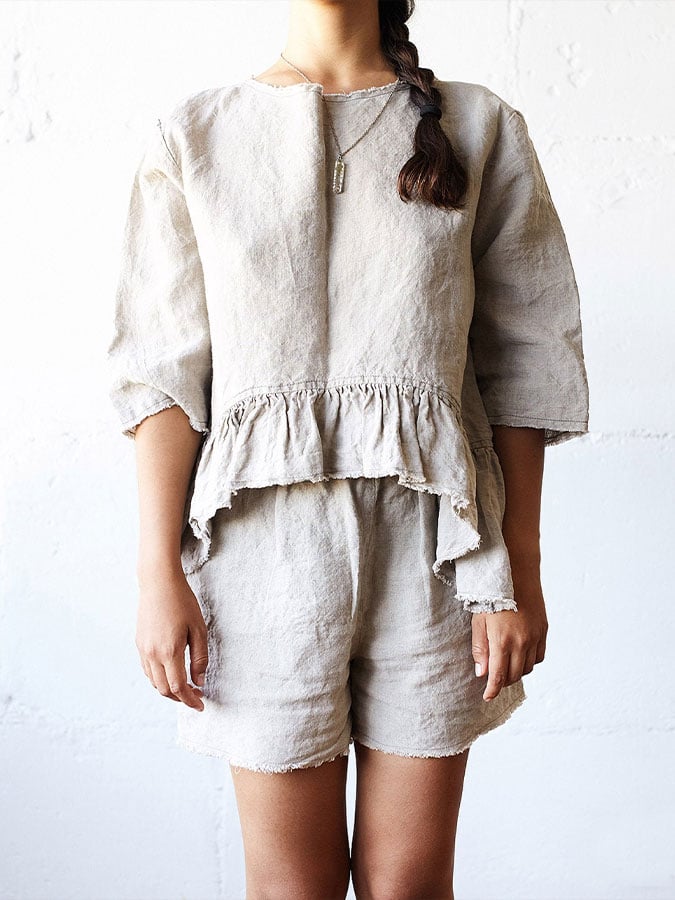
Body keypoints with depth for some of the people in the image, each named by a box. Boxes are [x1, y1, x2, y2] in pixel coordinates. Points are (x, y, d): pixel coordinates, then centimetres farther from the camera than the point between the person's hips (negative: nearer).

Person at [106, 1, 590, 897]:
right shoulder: (193, 136, 6)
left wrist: (521, 572, -1)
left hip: (432, 541, 1)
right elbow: (163, 367, 1)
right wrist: (159, 572, -5)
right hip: (268, 538, 0)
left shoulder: (480, 129, 6)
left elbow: (526, 362, 4)